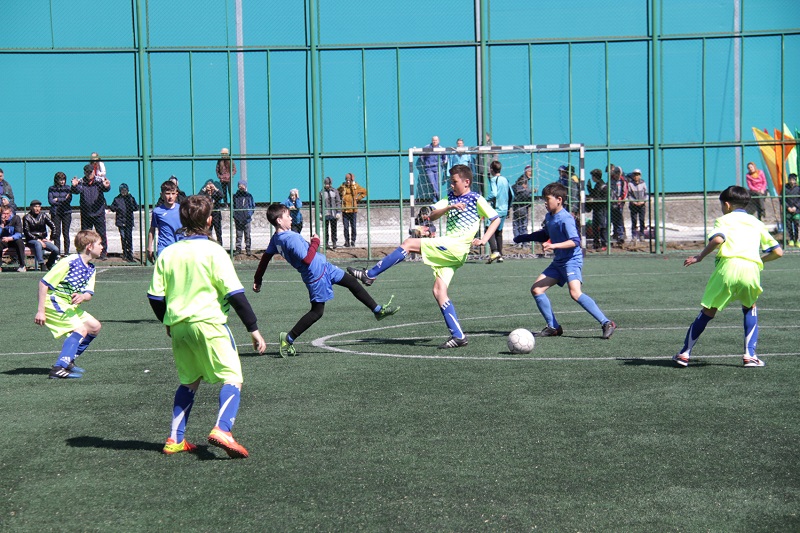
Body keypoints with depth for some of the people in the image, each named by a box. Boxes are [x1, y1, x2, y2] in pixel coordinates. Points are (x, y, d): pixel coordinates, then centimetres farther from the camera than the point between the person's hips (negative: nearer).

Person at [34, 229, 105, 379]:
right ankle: (59, 368, -28)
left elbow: (89, 293, 1)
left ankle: (68, 361, 15)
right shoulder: (69, 262, -19)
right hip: (54, 302, -10)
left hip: (70, 306, 10)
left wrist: (82, 297, -25)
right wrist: (40, 310, -21)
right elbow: (44, 283, -18)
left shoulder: (91, 269, 8)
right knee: (81, 329, -22)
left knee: (95, 327, 10)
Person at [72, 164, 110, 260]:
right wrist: (74, 186, -35)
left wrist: (106, 186, -41)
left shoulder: (99, 181, -1)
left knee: (101, 233, 1)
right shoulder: (81, 182, 3)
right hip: (85, 214, 2)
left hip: (99, 213, -2)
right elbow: (76, 191, -12)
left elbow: (106, 189, -17)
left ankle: (103, 253, 8)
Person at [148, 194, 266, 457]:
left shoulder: (167, 253, 9)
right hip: (208, 322, -6)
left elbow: (155, 297, 10)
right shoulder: (213, 251, -5)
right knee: (233, 378, -3)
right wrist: (254, 329, -4)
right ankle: (222, 429, -26)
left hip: (178, 326, 6)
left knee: (189, 382, 21)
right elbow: (235, 294, -9)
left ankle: (175, 439, 18)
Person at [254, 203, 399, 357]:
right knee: (317, 311, -1)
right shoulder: (291, 238, -28)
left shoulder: (276, 238, 1)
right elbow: (307, 259, -29)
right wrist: (315, 243, -14)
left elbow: (266, 256, 7)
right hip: (317, 276, -10)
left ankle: (378, 310, 29)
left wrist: (258, 278, 16)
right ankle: (288, 338, 5)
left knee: (353, 282, 16)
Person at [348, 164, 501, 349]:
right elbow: (432, 216, 9)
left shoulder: (477, 199, 3)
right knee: (439, 291, -1)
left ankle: (370, 275, -9)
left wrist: (484, 239, -10)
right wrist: (449, 207, -10)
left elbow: (496, 219, 4)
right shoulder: (451, 197, 21)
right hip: (448, 250, 8)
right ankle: (458, 335, -3)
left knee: (409, 243, -13)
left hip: (455, 246, -8)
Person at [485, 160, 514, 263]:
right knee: (499, 232, 15)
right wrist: (507, 206, 27)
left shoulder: (493, 179, -8)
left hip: (496, 209, -8)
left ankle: (495, 251, -29)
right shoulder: (505, 180, 14)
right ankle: (500, 255, 13)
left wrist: (485, 200, -11)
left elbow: (494, 193, -23)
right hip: (504, 210, 8)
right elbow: (512, 195, 17)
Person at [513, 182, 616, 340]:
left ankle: (606, 323, -23)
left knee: (575, 292, -28)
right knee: (536, 289, 2)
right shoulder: (548, 217, 11)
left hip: (572, 260, -10)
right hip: (558, 262, 10)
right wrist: (525, 237, 32)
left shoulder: (565, 218, -17)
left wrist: (554, 245, -34)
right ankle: (553, 327, 8)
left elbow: (575, 241, -25)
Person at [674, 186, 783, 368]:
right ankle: (750, 354, 15)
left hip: (728, 266, -3)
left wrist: (700, 256, 1)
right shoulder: (757, 223, 26)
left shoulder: (724, 219, 15)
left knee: (708, 311, 7)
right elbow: (778, 251, 22)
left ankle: (685, 353, 12)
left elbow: (718, 239, -9)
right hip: (752, 269, 3)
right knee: (750, 308, 27)